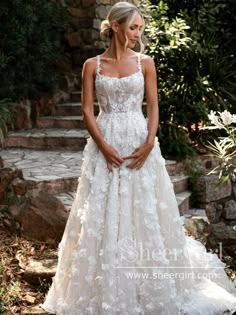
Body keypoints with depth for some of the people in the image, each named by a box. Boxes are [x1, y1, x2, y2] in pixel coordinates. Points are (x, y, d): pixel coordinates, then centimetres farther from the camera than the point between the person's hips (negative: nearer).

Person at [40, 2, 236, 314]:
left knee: (145, 213, 3)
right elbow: (87, 110, -1)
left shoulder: (145, 62, 4)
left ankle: (150, 289, 20)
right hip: (105, 145, 0)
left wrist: (149, 143, -12)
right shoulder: (92, 65, 2)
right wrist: (103, 146, -12)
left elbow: (153, 106, 2)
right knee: (103, 214, 1)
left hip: (139, 142, 1)